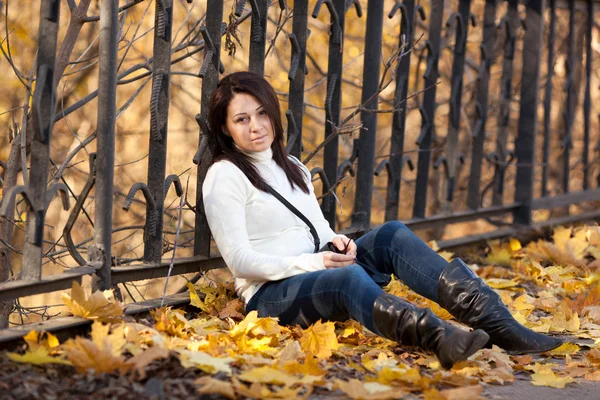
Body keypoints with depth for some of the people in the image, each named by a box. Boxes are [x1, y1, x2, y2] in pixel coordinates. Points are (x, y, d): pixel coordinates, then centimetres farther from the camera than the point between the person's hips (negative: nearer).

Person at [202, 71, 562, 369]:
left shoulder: (292, 168, 18)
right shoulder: (225, 177, -5)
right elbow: (240, 261, -12)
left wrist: (337, 243, -6)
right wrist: (315, 262, -20)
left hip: (320, 275, 7)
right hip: (272, 294, -7)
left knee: (392, 235, -19)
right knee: (350, 277, -38)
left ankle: (497, 323, -34)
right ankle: (438, 338, -67)